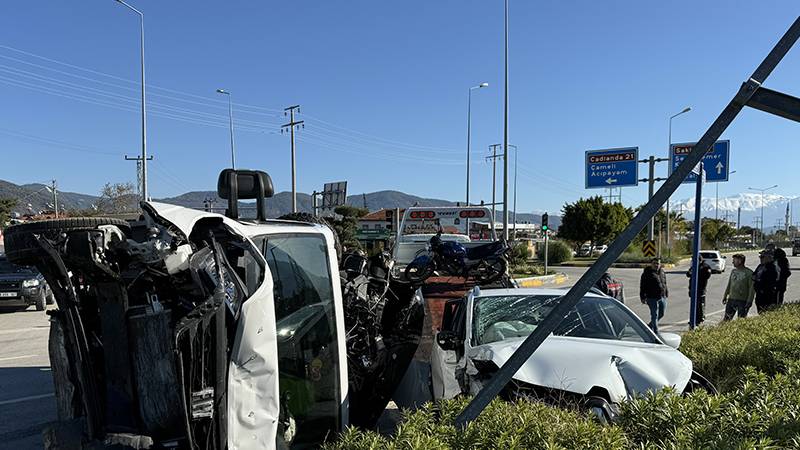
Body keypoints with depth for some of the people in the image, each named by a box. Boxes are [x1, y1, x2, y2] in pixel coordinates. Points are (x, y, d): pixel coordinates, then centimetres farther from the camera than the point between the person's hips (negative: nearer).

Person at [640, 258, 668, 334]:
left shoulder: (662, 272, 12)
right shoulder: (647, 273, -7)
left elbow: (665, 284, 23)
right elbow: (642, 286, -7)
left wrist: (666, 293, 21)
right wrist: (643, 297, -10)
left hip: (662, 297, 7)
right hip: (652, 298, -7)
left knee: (661, 314, 15)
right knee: (654, 315, -3)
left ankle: (650, 326, 35)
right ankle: (656, 332, 3)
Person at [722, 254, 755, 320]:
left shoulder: (749, 273, -7)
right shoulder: (733, 271, 11)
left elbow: (752, 288, -9)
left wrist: (749, 301, -14)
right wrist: (725, 296, 16)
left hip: (743, 301, -5)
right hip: (731, 299, 5)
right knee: (726, 318, 6)